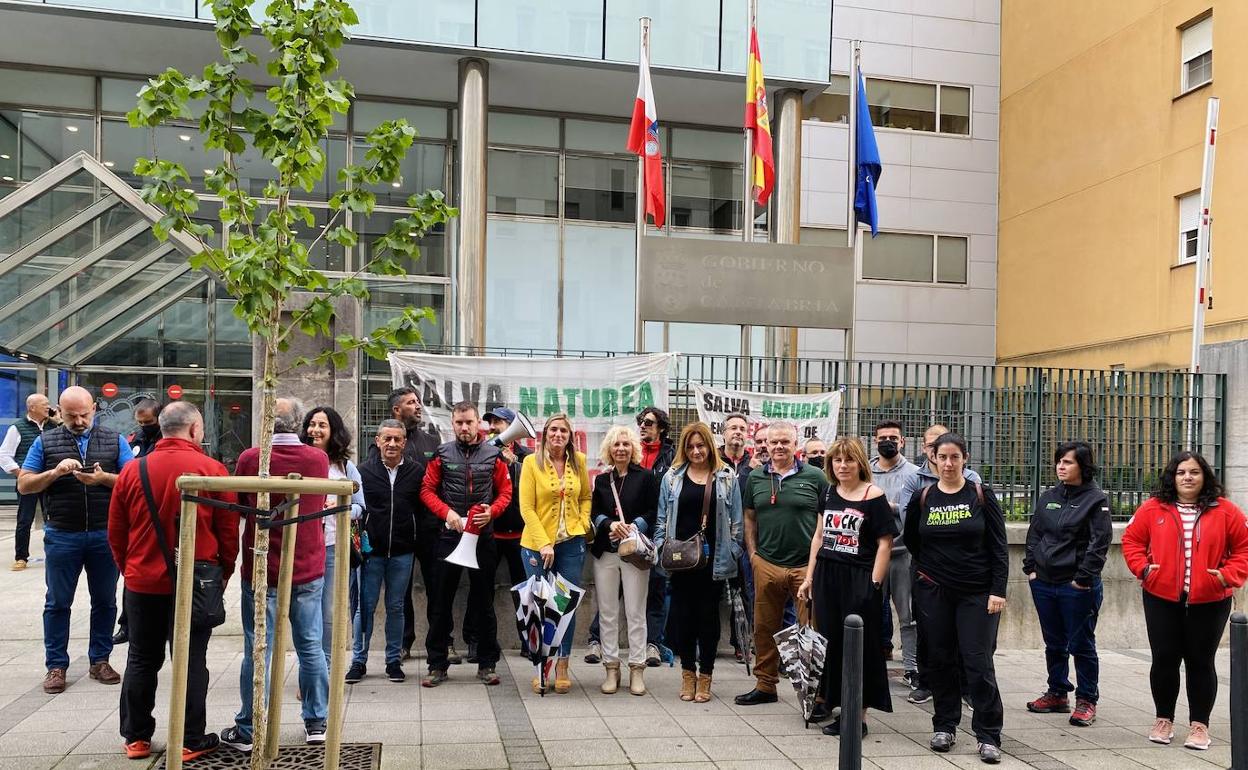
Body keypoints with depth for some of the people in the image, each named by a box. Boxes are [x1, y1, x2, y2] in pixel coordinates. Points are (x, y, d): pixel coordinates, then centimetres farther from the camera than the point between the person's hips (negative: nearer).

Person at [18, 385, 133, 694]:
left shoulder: (115, 441, 5)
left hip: (105, 535, 0)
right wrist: (55, 472, -15)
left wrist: (103, 478, -19)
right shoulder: (45, 442, 5)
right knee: (58, 602, 7)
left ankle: (100, 660, 21)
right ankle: (56, 666, 17)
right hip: (62, 535, 0)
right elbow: (24, 485, 2)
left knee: (105, 600, 9)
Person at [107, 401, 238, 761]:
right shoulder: (212, 470, -10)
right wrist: (223, 575, 8)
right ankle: (191, 741, 11)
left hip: (142, 583, 3)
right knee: (191, 661, 5)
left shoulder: (132, 471, -2)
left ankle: (136, 738, 24)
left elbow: (116, 533, 6)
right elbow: (229, 532, -6)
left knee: (141, 661, 15)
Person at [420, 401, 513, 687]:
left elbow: (505, 492, 5)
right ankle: (437, 664, 14)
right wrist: (447, 512, -13)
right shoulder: (442, 454, 1)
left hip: (483, 535, 0)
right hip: (450, 534, 0)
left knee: (484, 601, 8)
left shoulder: (494, 455, 1)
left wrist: (491, 511, -13)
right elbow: (427, 490, 2)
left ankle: (487, 664, 18)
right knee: (442, 601, 5)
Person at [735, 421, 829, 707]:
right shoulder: (756, 477, 9)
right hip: (766, 565, 3)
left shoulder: (815, 477, -1)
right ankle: (765, 685, 25)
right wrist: (752, 553, 8)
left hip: (807, 566, -3)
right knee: (764, 628, 12)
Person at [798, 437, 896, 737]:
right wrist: (809, 577, 14)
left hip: (858, 579, -6)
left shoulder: (873, 496, -7)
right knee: (830, 643, 9)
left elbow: (885, 543, -8)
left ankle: (859, 715, 9)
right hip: (826, 577, 6)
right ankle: (841, 709, 21)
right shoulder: (829, 493, 11)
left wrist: (874, 584, -13)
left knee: (859, 646, 0)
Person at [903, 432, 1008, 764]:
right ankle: (944, 726, 22)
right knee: (940, 660, 9)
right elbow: (910, 539, 18)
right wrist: (927, 566, 11)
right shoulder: (923, 498, 2)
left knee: (978, 662, -4)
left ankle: (988, 736, 5)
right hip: (933, 592, 2)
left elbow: (998, 547, -4)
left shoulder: (981, 495, -4)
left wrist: (997, 590, -10)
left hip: (977, 593, -2)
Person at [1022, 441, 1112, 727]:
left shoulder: (1095, 500, -7)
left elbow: (1099, 543, -12)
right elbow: (1034, 534, 15)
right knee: (1054, 644, 16)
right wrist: (1030, 568, 7)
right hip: (1043, 583, 6)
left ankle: (1086, 701, 15)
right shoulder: (1047, 497, 10)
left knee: (1081, 645, 3)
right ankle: (1057, 693, 28)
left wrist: (1084, 578, -15)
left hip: (1077, 586, -6)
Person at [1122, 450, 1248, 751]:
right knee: (1164, 659, 7)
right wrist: (1142, 568, -8)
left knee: (1201, 662, 7)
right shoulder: (1153, 508, -1)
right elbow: (1132, 540, 7)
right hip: (1162, 599, 1)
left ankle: (1200, 725, 21)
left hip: (1209, 602, 0)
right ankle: (1164, 720, 23)